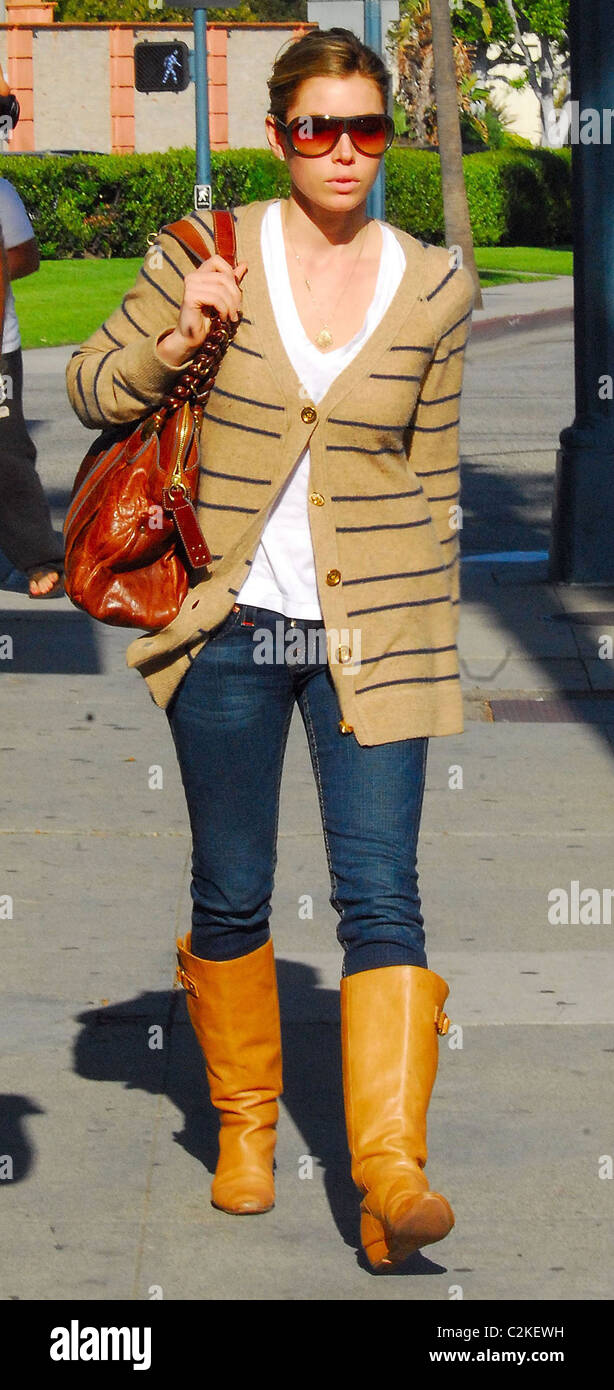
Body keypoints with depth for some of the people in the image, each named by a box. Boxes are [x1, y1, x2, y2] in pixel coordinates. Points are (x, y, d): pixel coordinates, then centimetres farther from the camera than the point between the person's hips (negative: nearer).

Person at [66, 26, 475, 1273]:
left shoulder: (433, 288, 2)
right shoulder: (206, 254, -2)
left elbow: (433, 479, 9)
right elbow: (92, 387, 6)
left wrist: (433, 633, 9)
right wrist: (176, 340, -14)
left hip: (371, 637, 0)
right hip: (230, 627, 0)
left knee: (381, 895, -10)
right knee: (231, 893, 10)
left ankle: (391, 1173, -14)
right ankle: (245, 1122, 31)